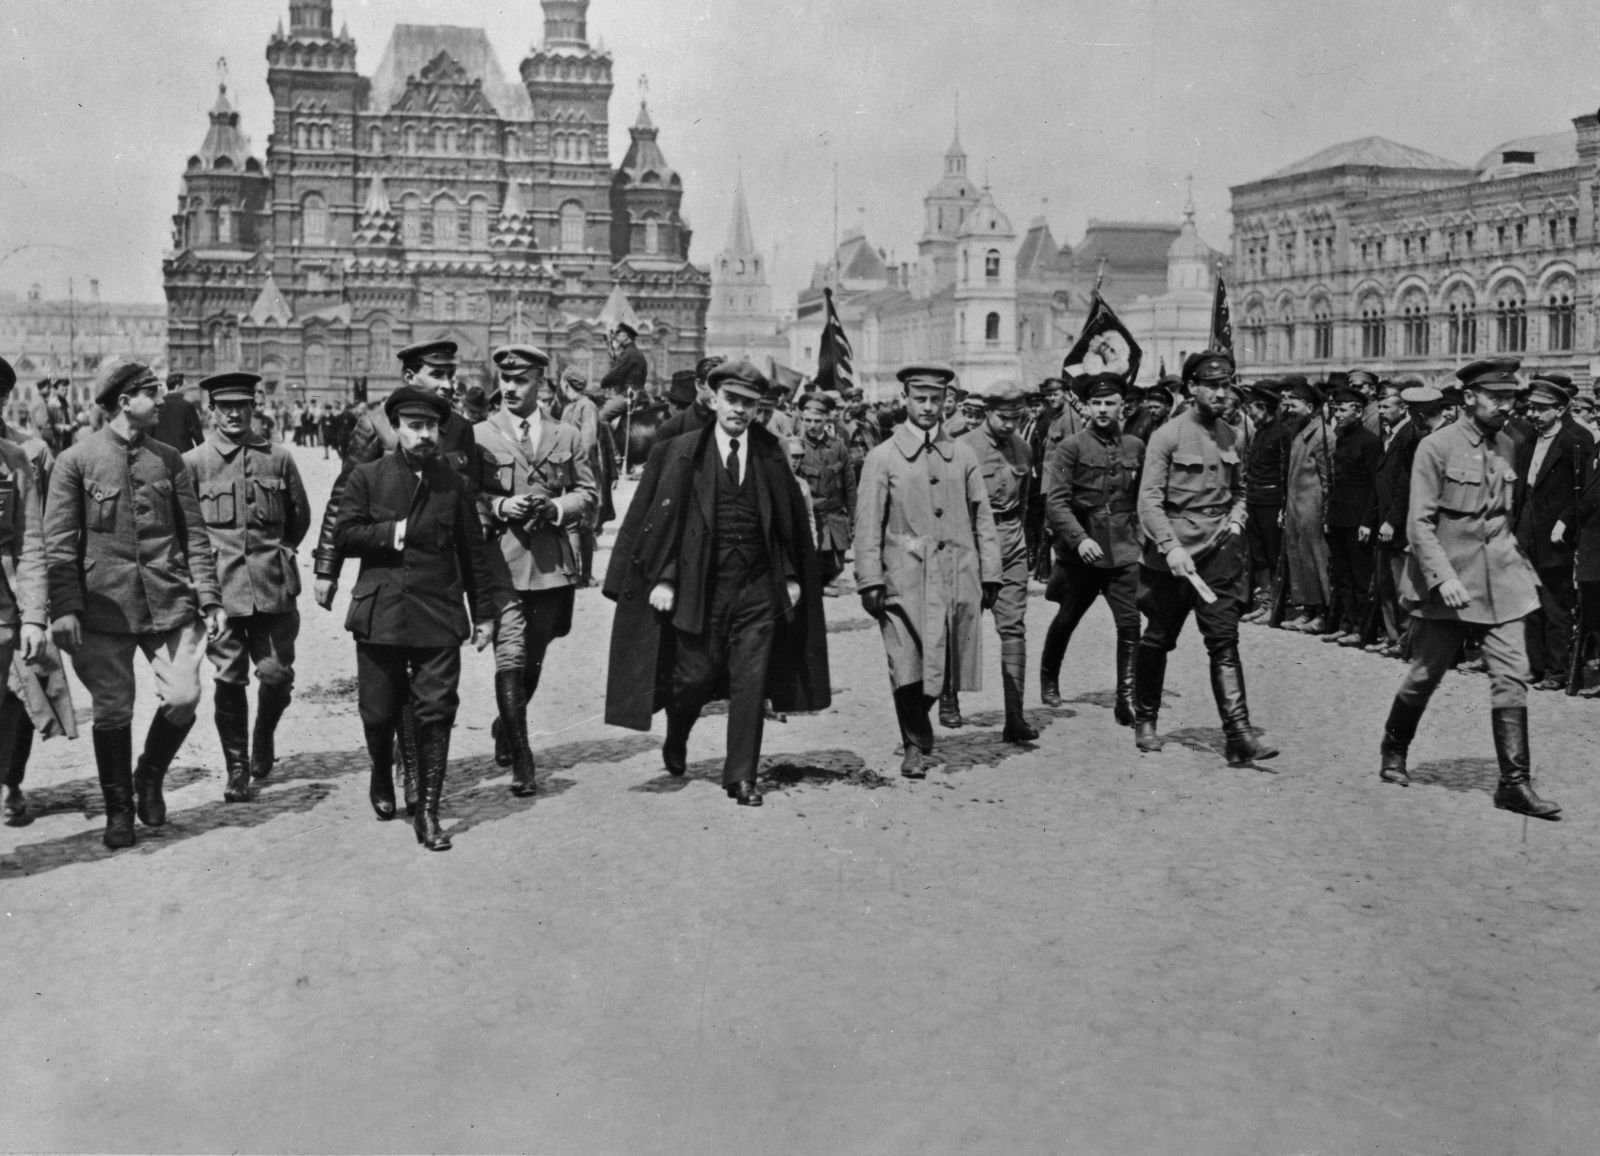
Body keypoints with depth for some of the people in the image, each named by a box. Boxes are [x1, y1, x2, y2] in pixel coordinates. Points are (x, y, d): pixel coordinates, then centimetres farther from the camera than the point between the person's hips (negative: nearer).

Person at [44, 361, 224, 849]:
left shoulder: (170, 460, 8)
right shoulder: (76, 462, -1)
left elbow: (194, 534, 9)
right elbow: (59, 543, -2)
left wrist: (208, 599, 2)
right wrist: (64, 608, -10)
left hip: (169, 602, 2)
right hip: (105, 605, -2)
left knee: (184, 698, -6)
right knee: (112, 712, 3)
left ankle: (150, 777, 22)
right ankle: (119, 810, 21)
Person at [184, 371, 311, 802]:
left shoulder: (279, 458, 7)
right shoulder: (193, 463, 2)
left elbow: (300, 517, 17)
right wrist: (206, 560, 8)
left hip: (274, 587, 1)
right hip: (219, 586, -1)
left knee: (278, 676, 0)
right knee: (229, 680, -1)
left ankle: (263, 740, 29)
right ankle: (237, 771, 10)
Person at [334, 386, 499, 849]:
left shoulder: (454, 484, 7)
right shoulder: (367, 477, 4)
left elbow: (473, 552, 10)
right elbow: (343, 536, 0)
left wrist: (485, 611, 9)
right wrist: (389, 533, -12)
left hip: (439, 615, 0)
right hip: (380, 614, 0)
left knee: (436, 714, -4)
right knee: (379, 711, 9)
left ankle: (427, 812, 3)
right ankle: (382, 781, 38)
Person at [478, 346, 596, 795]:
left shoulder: (568, 436, 10)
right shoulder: (479, 437, 4)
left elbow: (589, 495, 9)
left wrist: (555, 508, -9)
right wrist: (498, 507, -14)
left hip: (553, 561, 3)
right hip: (501, 559, -3)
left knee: (533, 659, 14)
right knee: (510, 659, -11)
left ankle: (506, 727, 38)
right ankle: (520, 759, -6)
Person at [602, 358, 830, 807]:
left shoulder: (770, 455, 6)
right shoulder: (679, 453, -2)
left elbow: (792, 519, 12)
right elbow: (657, 518, -3)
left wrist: (792, 575, 9)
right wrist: (662, 578, -10)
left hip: (759, 589, 2)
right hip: (700, 589, -2)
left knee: (750, 686, 1)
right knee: (694, 679, 5)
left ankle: (742, 777, 12)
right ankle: (675, 744, 36)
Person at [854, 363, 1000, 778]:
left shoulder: (963, 455, 12)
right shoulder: (882, 458, 3)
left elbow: (982, 519, 13)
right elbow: (868, 526, 0)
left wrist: (989, 574, 7)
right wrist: (870, 581, -7)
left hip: (958, 579, 3)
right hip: (906, 580, -2)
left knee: (942, 665, 4)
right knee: (909, 669, -6)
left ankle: (919, 728, 29)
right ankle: (915, 746, 10)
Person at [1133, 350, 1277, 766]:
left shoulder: (1229, 436, 10)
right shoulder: (1167, 436, -7)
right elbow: (1149, 500, -12)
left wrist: (1236, 519, 4)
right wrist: (1172, 547, -21)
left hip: (1219, 552, 3)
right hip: (1172, 554, -3)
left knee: (1225, 641, -6)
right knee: (1158, 639, 10)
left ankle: (1239, 736, -11)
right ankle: (1145, 721, 30)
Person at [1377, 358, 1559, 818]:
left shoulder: (1506, 446, 9)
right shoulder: (1436, 447, -10)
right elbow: (1420, 522, -14)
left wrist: (1520, 563, 13)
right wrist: (1444, 577, -23)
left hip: (1501, 579, 5)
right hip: (1447, 581, -5)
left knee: (1512, 676, -4)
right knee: (1425, 674, 7)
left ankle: (1515, 782, 0)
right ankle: (1393, 751, 31)